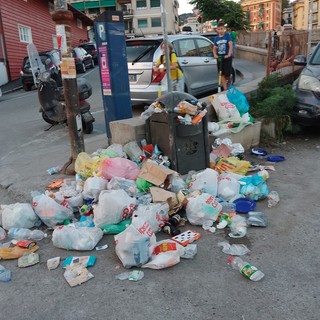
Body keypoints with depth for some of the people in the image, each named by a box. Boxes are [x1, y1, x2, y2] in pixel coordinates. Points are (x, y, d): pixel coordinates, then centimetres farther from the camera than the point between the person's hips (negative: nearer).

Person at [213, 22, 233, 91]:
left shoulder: (227, 35, -4)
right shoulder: (216, 38, 8)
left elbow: (230, 45, -10)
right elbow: (214, 48, 10)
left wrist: (229, 55, -23)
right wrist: (215, 55, -9)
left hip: (227, 57, -3)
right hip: (219, 58, 4)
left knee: (227, 74, -2)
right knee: (222, 74, -1)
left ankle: (228, 81, 32)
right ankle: (225, 89, 2)